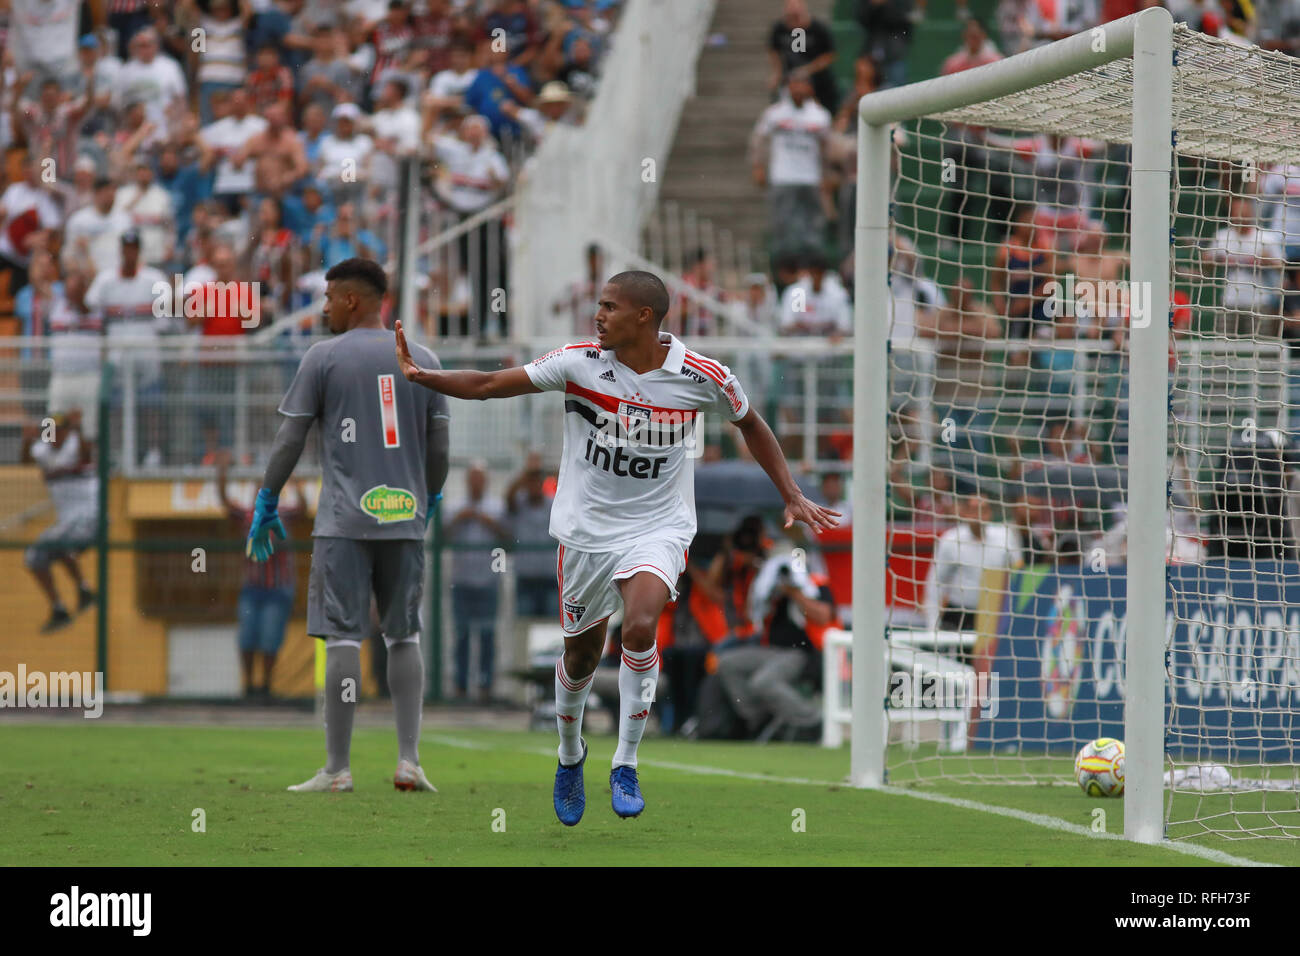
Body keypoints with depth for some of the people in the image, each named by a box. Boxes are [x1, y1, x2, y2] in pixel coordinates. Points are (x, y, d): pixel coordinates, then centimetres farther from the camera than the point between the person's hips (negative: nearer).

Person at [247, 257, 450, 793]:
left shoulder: (323, 358, -1)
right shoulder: (423, 361, 10)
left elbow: (289, 438, -1)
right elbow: (439, 447, 12)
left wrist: (266, 504, 8)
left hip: (344, 521, -4)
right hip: (405, 518, 4)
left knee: (342, 638, -3)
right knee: (404, 636, 11)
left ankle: (338, 769, -4)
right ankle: (409, 762, 4)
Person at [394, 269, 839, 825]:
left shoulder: (702, 377, -11)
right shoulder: (578, 363, -10)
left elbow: (750, 424, 9)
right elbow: (489, 385, -9)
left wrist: (791, 496, 8)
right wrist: (420, 377, -21)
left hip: (658, 528, -2)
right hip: (586, 529, 2)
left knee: (640, 626, -26)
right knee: (582, 652, 11)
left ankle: (625, 766, -13)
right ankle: (570, 755, 41)